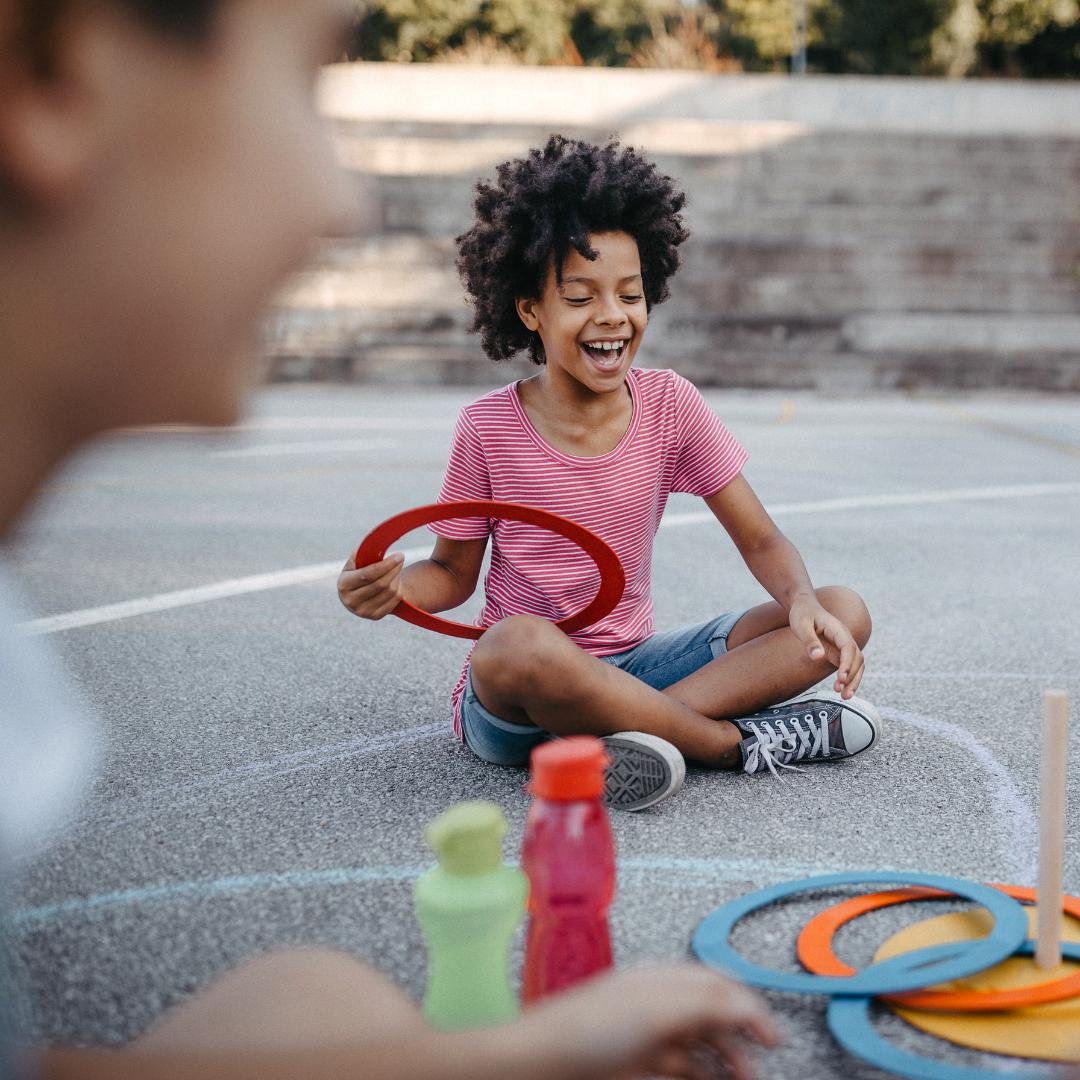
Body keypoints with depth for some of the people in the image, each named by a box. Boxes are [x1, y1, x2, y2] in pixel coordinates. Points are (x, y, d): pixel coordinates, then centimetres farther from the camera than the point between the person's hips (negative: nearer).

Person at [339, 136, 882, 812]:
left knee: (846, 614, -12)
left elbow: (761, 539, 2)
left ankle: (606, 741, -26)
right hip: (514, 702, -4)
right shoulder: (489, 429, -8)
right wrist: (395, 588, -20)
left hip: (633, 666, 4)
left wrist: (803, 601, -21)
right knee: (519, 646, -41)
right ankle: (740, 742, -22)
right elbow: (454, 572, 4)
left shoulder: (668, 406, -2)